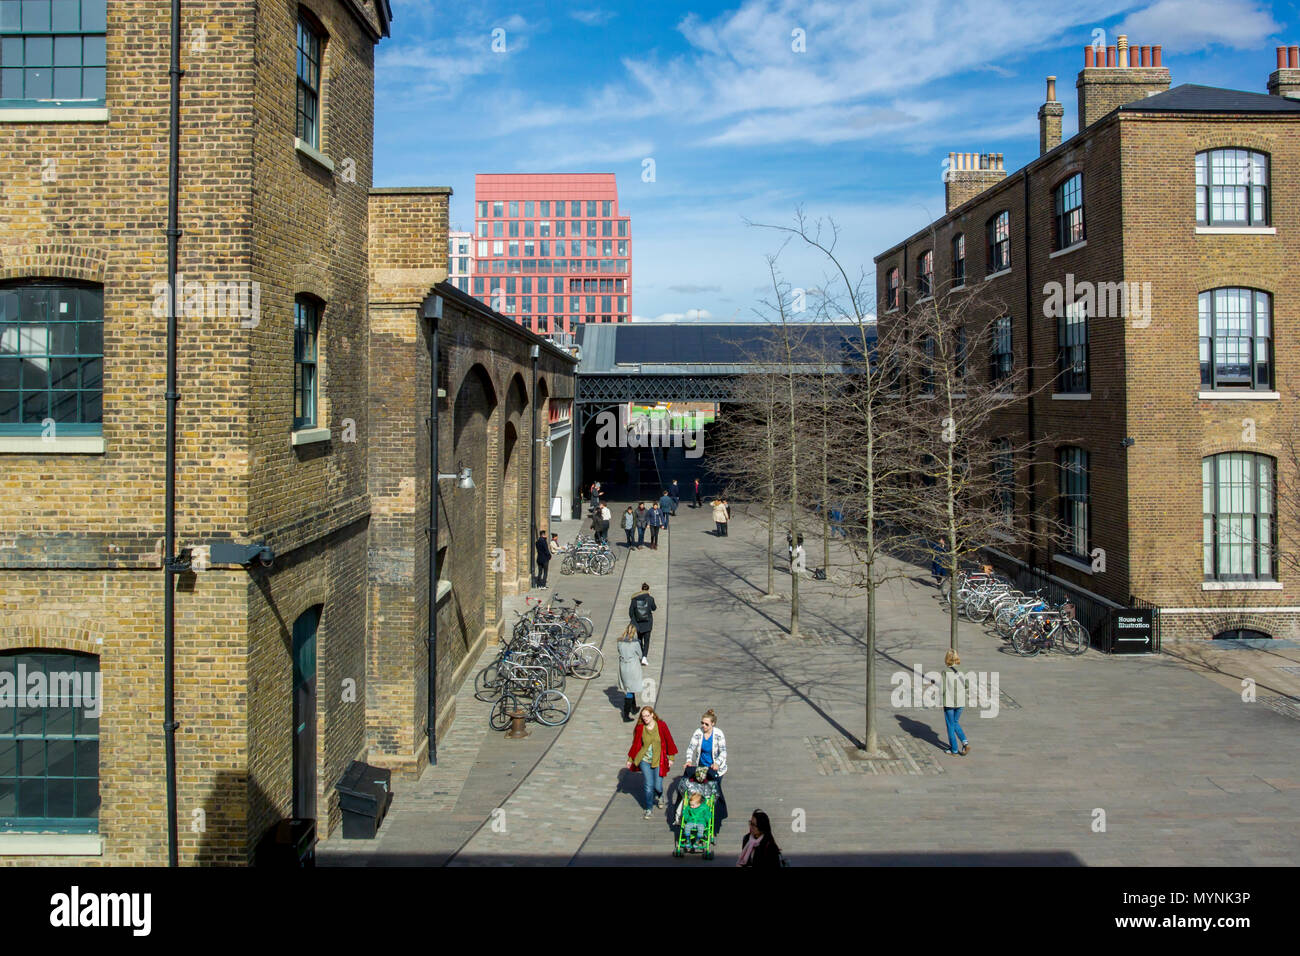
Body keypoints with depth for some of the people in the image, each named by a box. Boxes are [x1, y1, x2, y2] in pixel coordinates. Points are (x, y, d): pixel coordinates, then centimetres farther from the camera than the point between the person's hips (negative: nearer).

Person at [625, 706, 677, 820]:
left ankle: (659, 796, 37)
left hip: (658, 761, 0)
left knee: (658, 786, 0)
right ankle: (649, 809, 17)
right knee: (648, 786, -4)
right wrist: (630, 759, 10)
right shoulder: (640, 728, -4)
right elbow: (635, 744, 6)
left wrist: (671, 758, 1)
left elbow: (669, 742, 1)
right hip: (644, 760, 1)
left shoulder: (661, 726, -6)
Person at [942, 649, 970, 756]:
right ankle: (965, 742, 5)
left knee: (950, 725, 11)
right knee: (956, 723, 22)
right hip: (960, 702, 4)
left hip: (949, 702, -4)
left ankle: (954, 749, 17)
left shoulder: (945, 671, -15)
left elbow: (943, 689, -16)